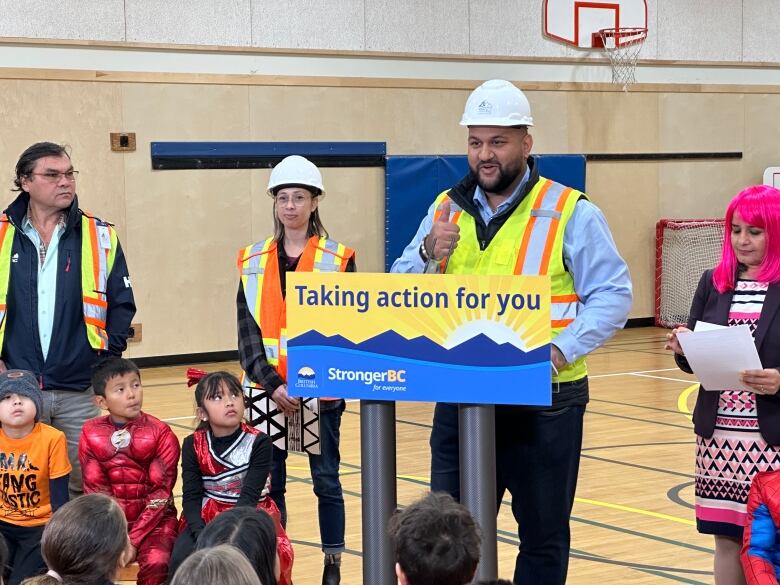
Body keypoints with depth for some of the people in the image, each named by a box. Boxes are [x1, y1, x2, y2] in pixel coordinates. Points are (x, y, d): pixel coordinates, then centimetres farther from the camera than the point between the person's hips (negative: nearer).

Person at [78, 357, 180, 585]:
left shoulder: (161, 434, -7)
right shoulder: (91, 434, 0)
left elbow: (160, 493, -10)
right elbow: (95, 490, -2)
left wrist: (133, 540, -17)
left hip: (153, 518, -2)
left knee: (157, 564, -30)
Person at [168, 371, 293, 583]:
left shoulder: (259, 443, -9)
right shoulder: (193, 445, -1)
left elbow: (249, 496, -17)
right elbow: (191, 497, -7)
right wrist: (202, 535, -26)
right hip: (206, 518, 2)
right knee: (182, 559, -27)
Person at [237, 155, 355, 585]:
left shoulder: (338, 260, 0)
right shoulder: (252, 262, 6)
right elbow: (247, 332, 2)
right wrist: (272, 385, -10)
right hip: (266, 390, 2)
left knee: (326, 480, 5)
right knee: (267, 482, 5)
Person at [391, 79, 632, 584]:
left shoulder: (571, 213, -5)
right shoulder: (446, 210, 9)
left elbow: (612, 295, -8)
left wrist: (562, 350, -22)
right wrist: (429, 254, -11)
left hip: (544, 403, -4)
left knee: (543, 534, 9)